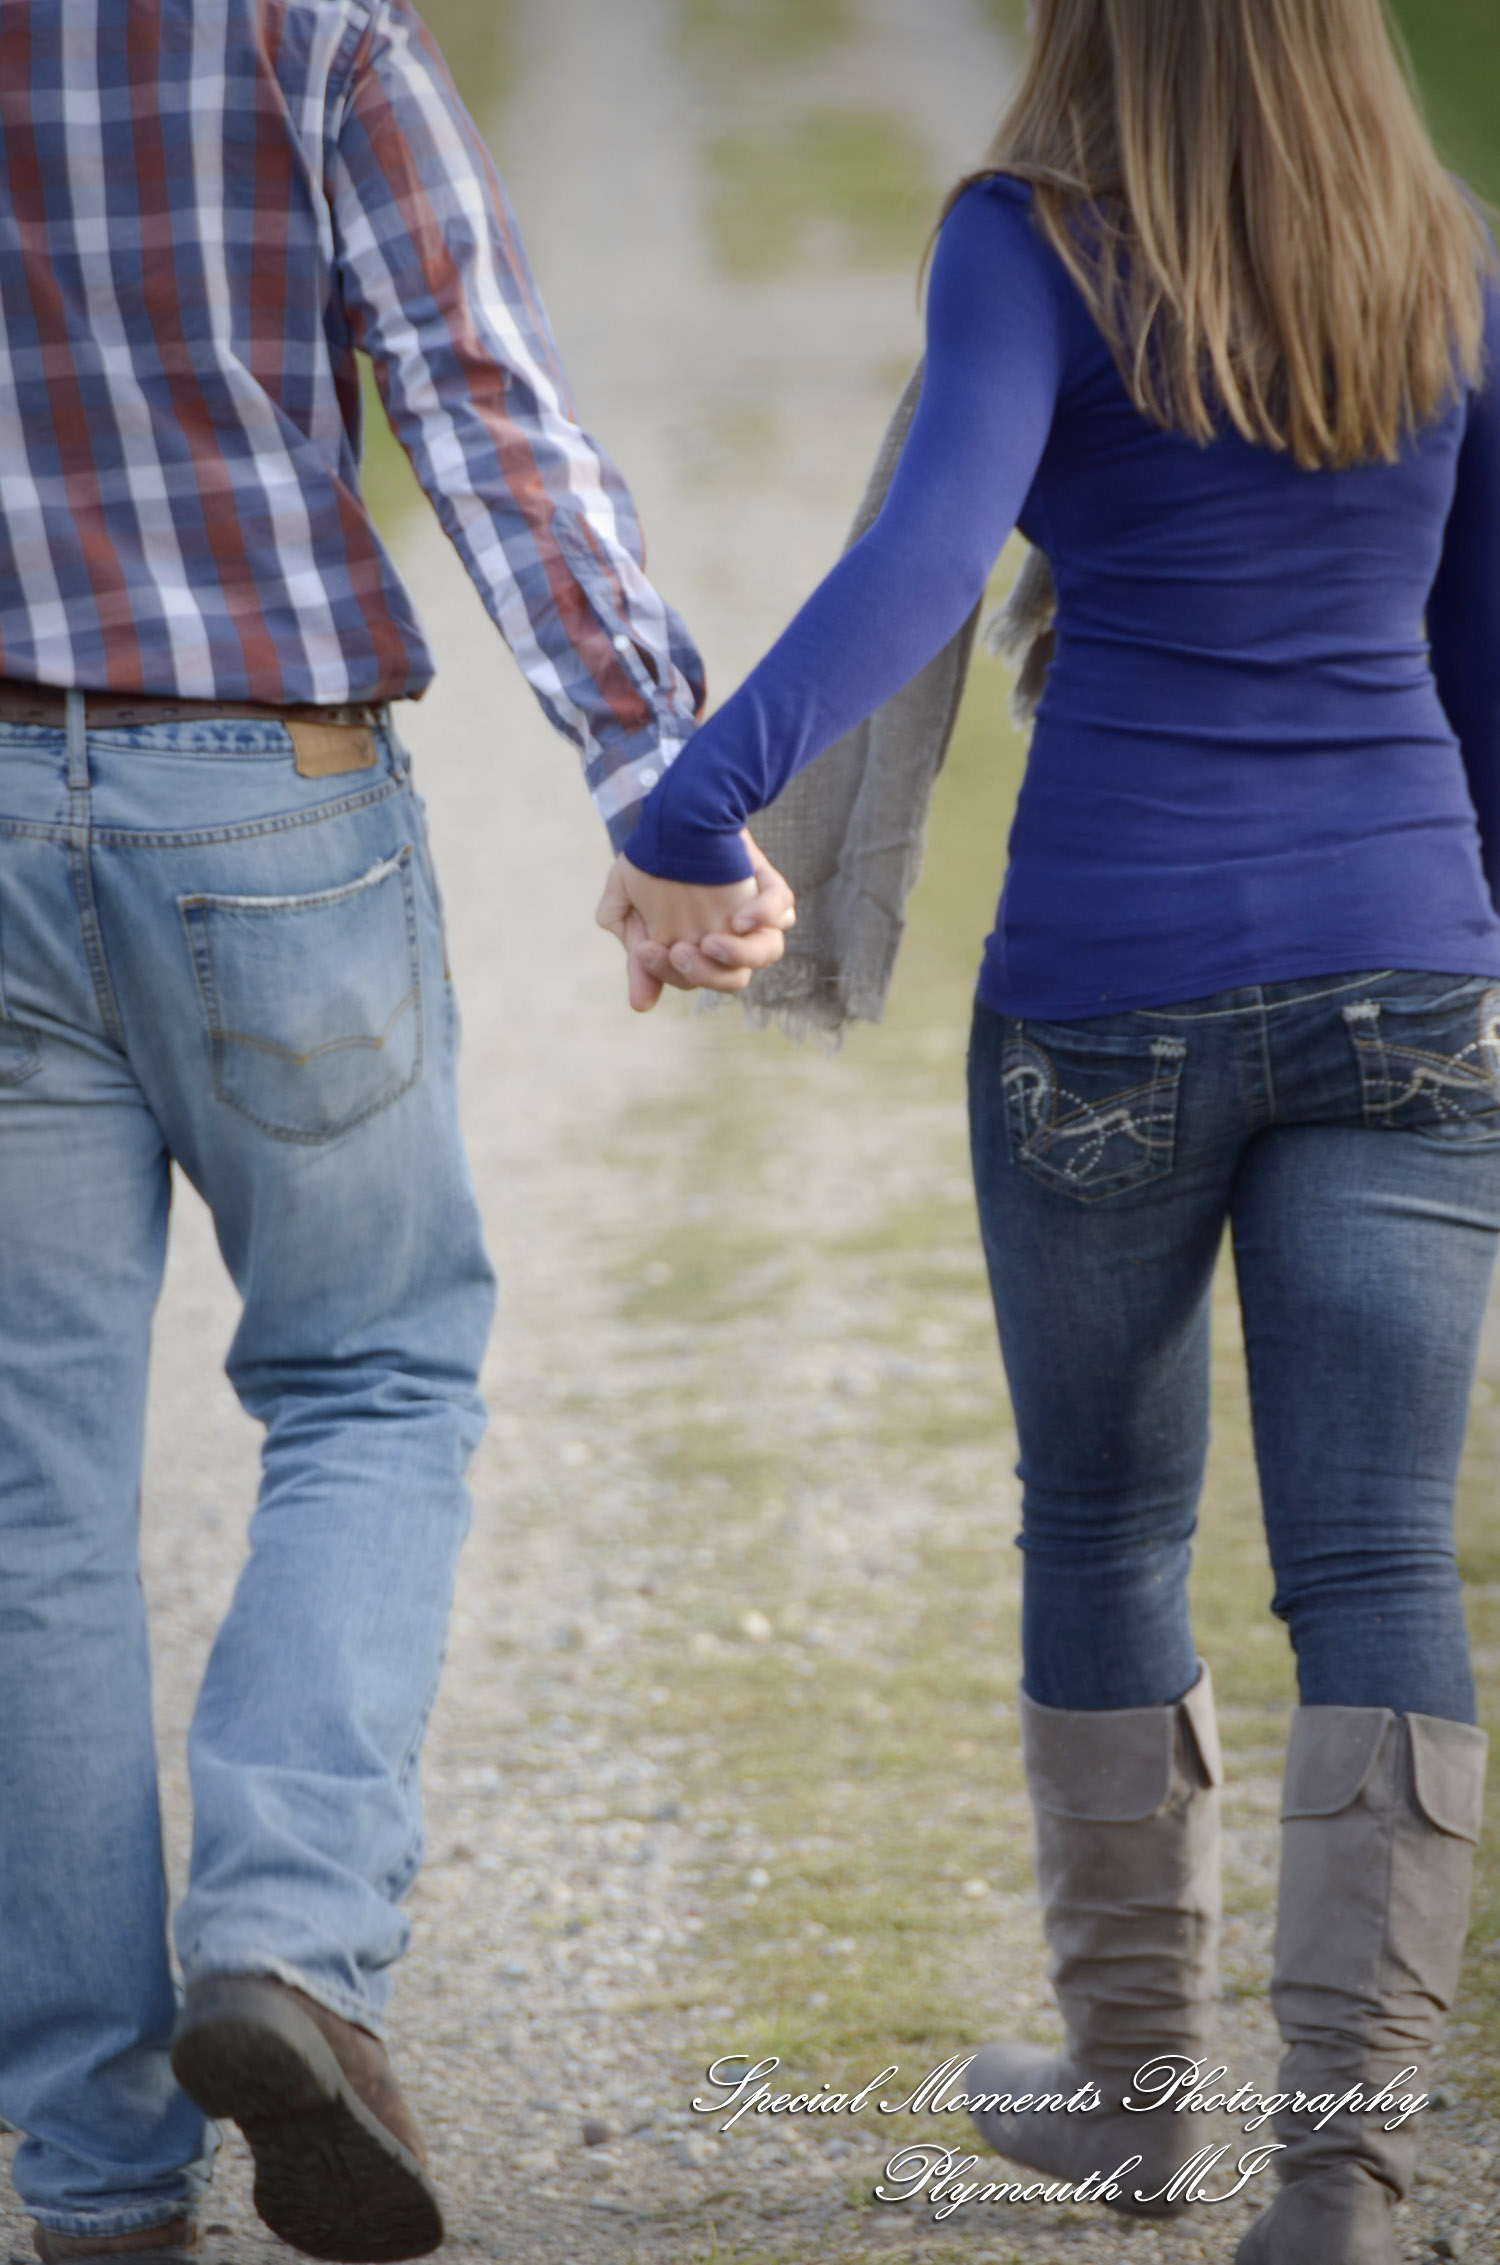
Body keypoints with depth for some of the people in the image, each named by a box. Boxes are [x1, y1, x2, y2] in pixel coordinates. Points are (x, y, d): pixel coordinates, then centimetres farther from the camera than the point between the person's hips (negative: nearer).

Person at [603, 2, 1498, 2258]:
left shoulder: (1036, 246, -8)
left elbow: (932, 553, -24)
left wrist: (692, 811, -33)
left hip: (1106, 1005, -2)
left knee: (1105, 1525, 18)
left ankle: (1131, 2075, 29)